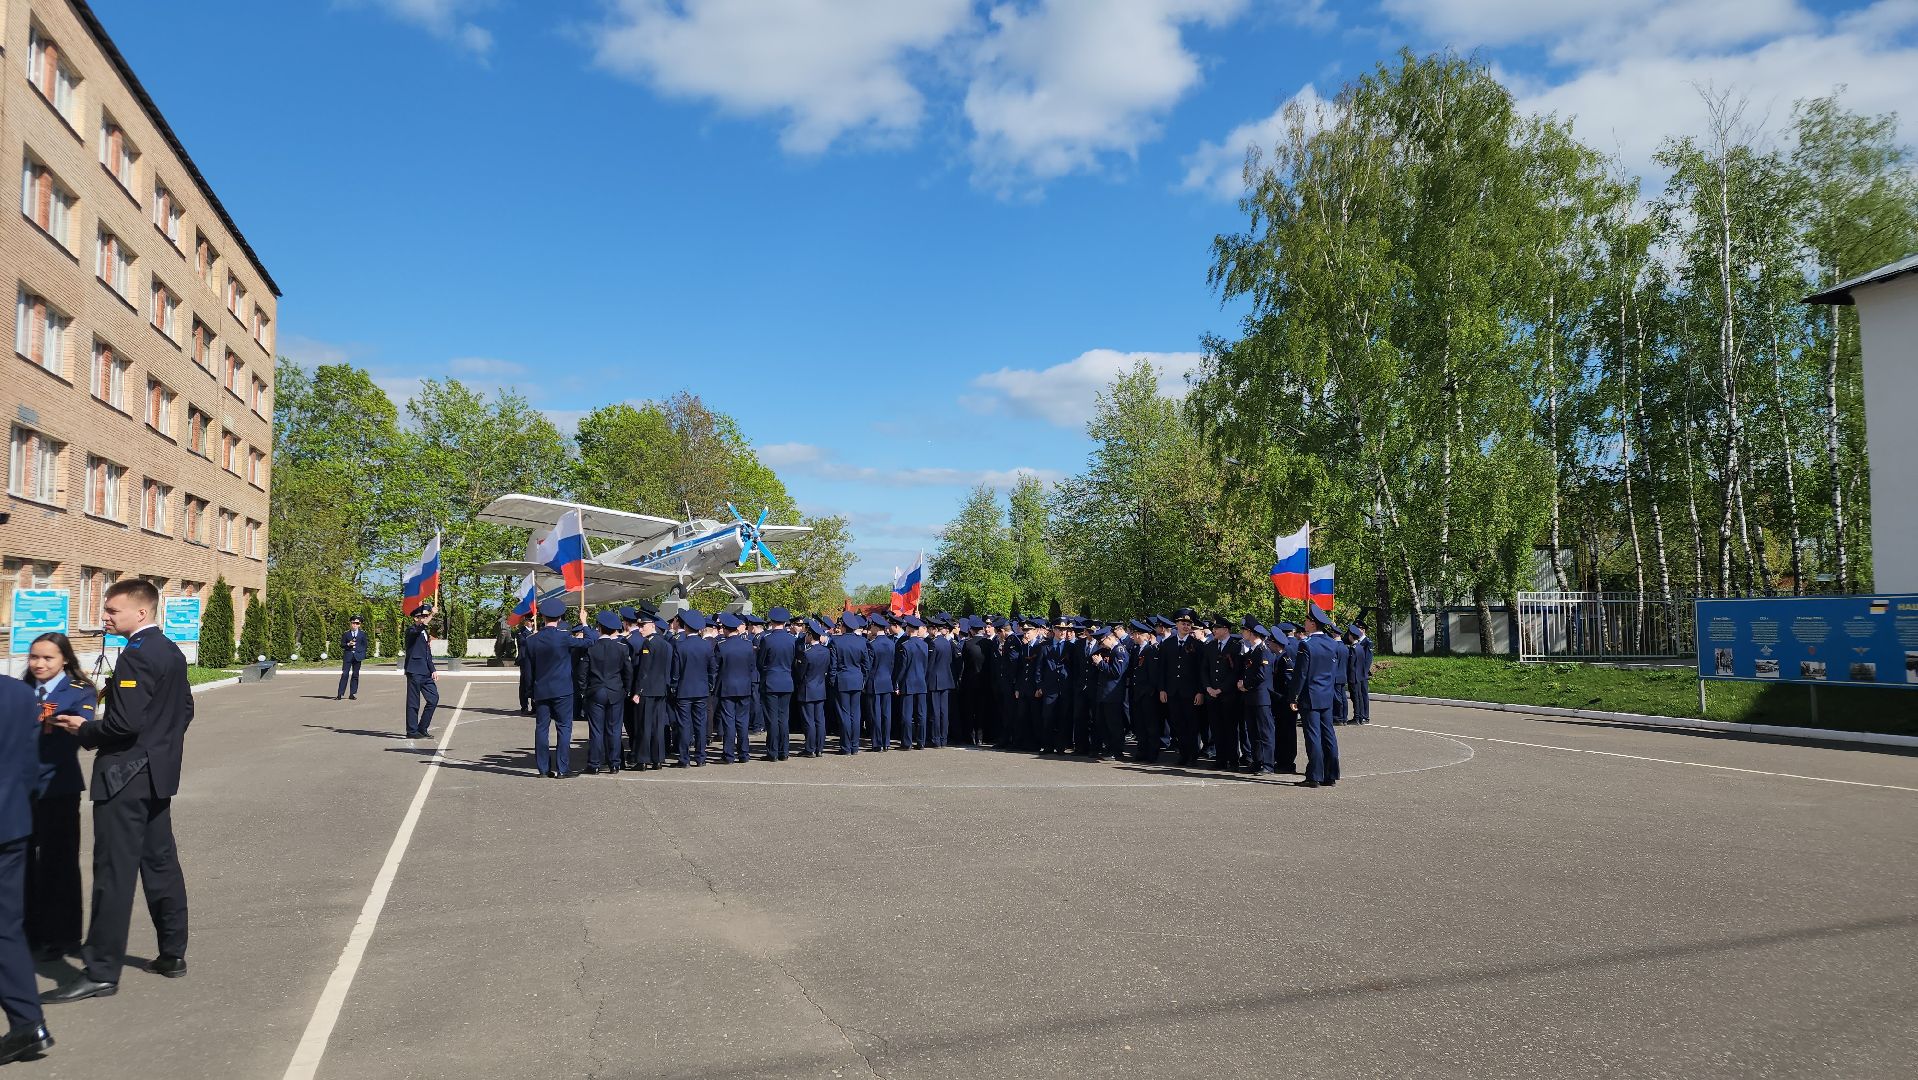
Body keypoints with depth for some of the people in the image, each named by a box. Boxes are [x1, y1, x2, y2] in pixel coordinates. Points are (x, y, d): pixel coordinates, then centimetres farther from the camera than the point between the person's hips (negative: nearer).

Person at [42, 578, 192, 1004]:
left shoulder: (135, 656, -19)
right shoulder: (171, 652, 10)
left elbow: (124, 723, -24)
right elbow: (185, 710, 17)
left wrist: (85, 730, -8)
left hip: (125, 776, -10)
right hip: (159, 773, 10)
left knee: (114, 873, -3)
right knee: (161, 864, 15)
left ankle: (101, 972, 4)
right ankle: (173, 954, 23)